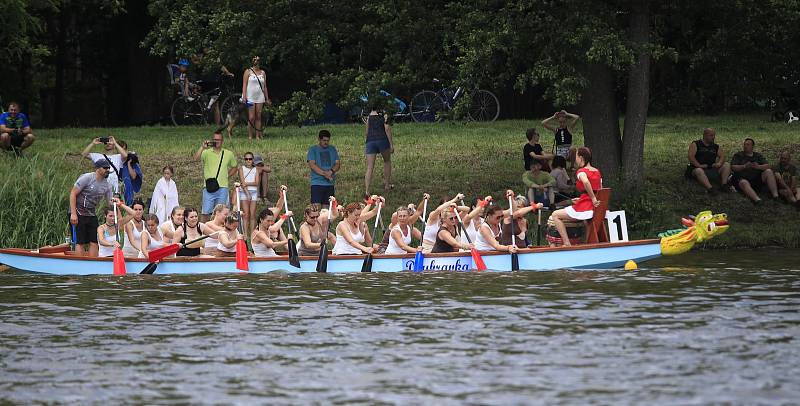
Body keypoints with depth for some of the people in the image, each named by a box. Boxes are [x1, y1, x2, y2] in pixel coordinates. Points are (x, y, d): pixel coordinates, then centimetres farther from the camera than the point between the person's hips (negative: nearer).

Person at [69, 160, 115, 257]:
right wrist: (73, 214, -19)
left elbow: (110, 202, 9)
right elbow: (73, 194, -13)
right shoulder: (86, 178, -12)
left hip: (91, 215, 6)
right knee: (80, 242, -7)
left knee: (94, 242, 0)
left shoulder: (107, 185, 7)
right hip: (78, 214, -6)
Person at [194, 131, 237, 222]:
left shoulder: (229, 154, 12)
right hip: (209, 187, -2)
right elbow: (196, 159, -15)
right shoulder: (206, 152, 3)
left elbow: (234, 167, 25)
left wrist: (227, 175, 9)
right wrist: (202, 147, -23)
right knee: (205, 212, -6)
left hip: (223, 187, 2)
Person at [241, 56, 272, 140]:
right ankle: (250, 136, -4)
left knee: (258, 117, 1)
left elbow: (265, 87, 17)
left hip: (260, 98, 4)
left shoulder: (262, 73, 14)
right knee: (251, 118, -7)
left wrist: (267, 99, 14)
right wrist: (244, 97, -12)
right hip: (250, 98, -4)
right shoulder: (248, 71, 3)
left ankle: (258, 136, 2)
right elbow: (244, 85, -2)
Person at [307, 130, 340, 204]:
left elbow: (338, 164, 7)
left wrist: (331, 171, -15)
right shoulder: (313, 150, 1)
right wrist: (324, 173, -21)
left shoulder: (332, 149, 13)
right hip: (317, 183, -4)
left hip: (330, 184, 4)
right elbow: (312, 164, -11)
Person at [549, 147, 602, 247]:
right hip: (597, 210, 8)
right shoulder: (597, 172, 14)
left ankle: (567, 243, -5)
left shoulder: (581, 171, -9)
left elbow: (586, 181, -33)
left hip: (585, 208, -8)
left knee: (555, 215, 3)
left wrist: (593, 199, -24)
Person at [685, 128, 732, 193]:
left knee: (727, 165, -9)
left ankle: (724, 184, -26)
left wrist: (719, 163, -12)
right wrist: (699, 165, -20)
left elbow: (722, 156, 11)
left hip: (712, 169, 5)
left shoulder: (716, 147, 20)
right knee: (699, 171, -39)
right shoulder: (695, 145, 5)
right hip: (697, 168, -5)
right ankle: (710, 188, -58)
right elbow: (691, 156, -7)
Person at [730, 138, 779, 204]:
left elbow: (767, 166, 6)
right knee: (744, 183, -38)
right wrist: (744, 166, -17)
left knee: (768, 171, -19)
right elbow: (733, 167, 0)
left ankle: (775, 195, -33)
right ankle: (757, 200, -66)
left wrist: (758, 167, -16)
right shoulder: (738, 155, 15)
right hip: (742, 178, -3)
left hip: (757, 180, 3)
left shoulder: (758, 156, 21)